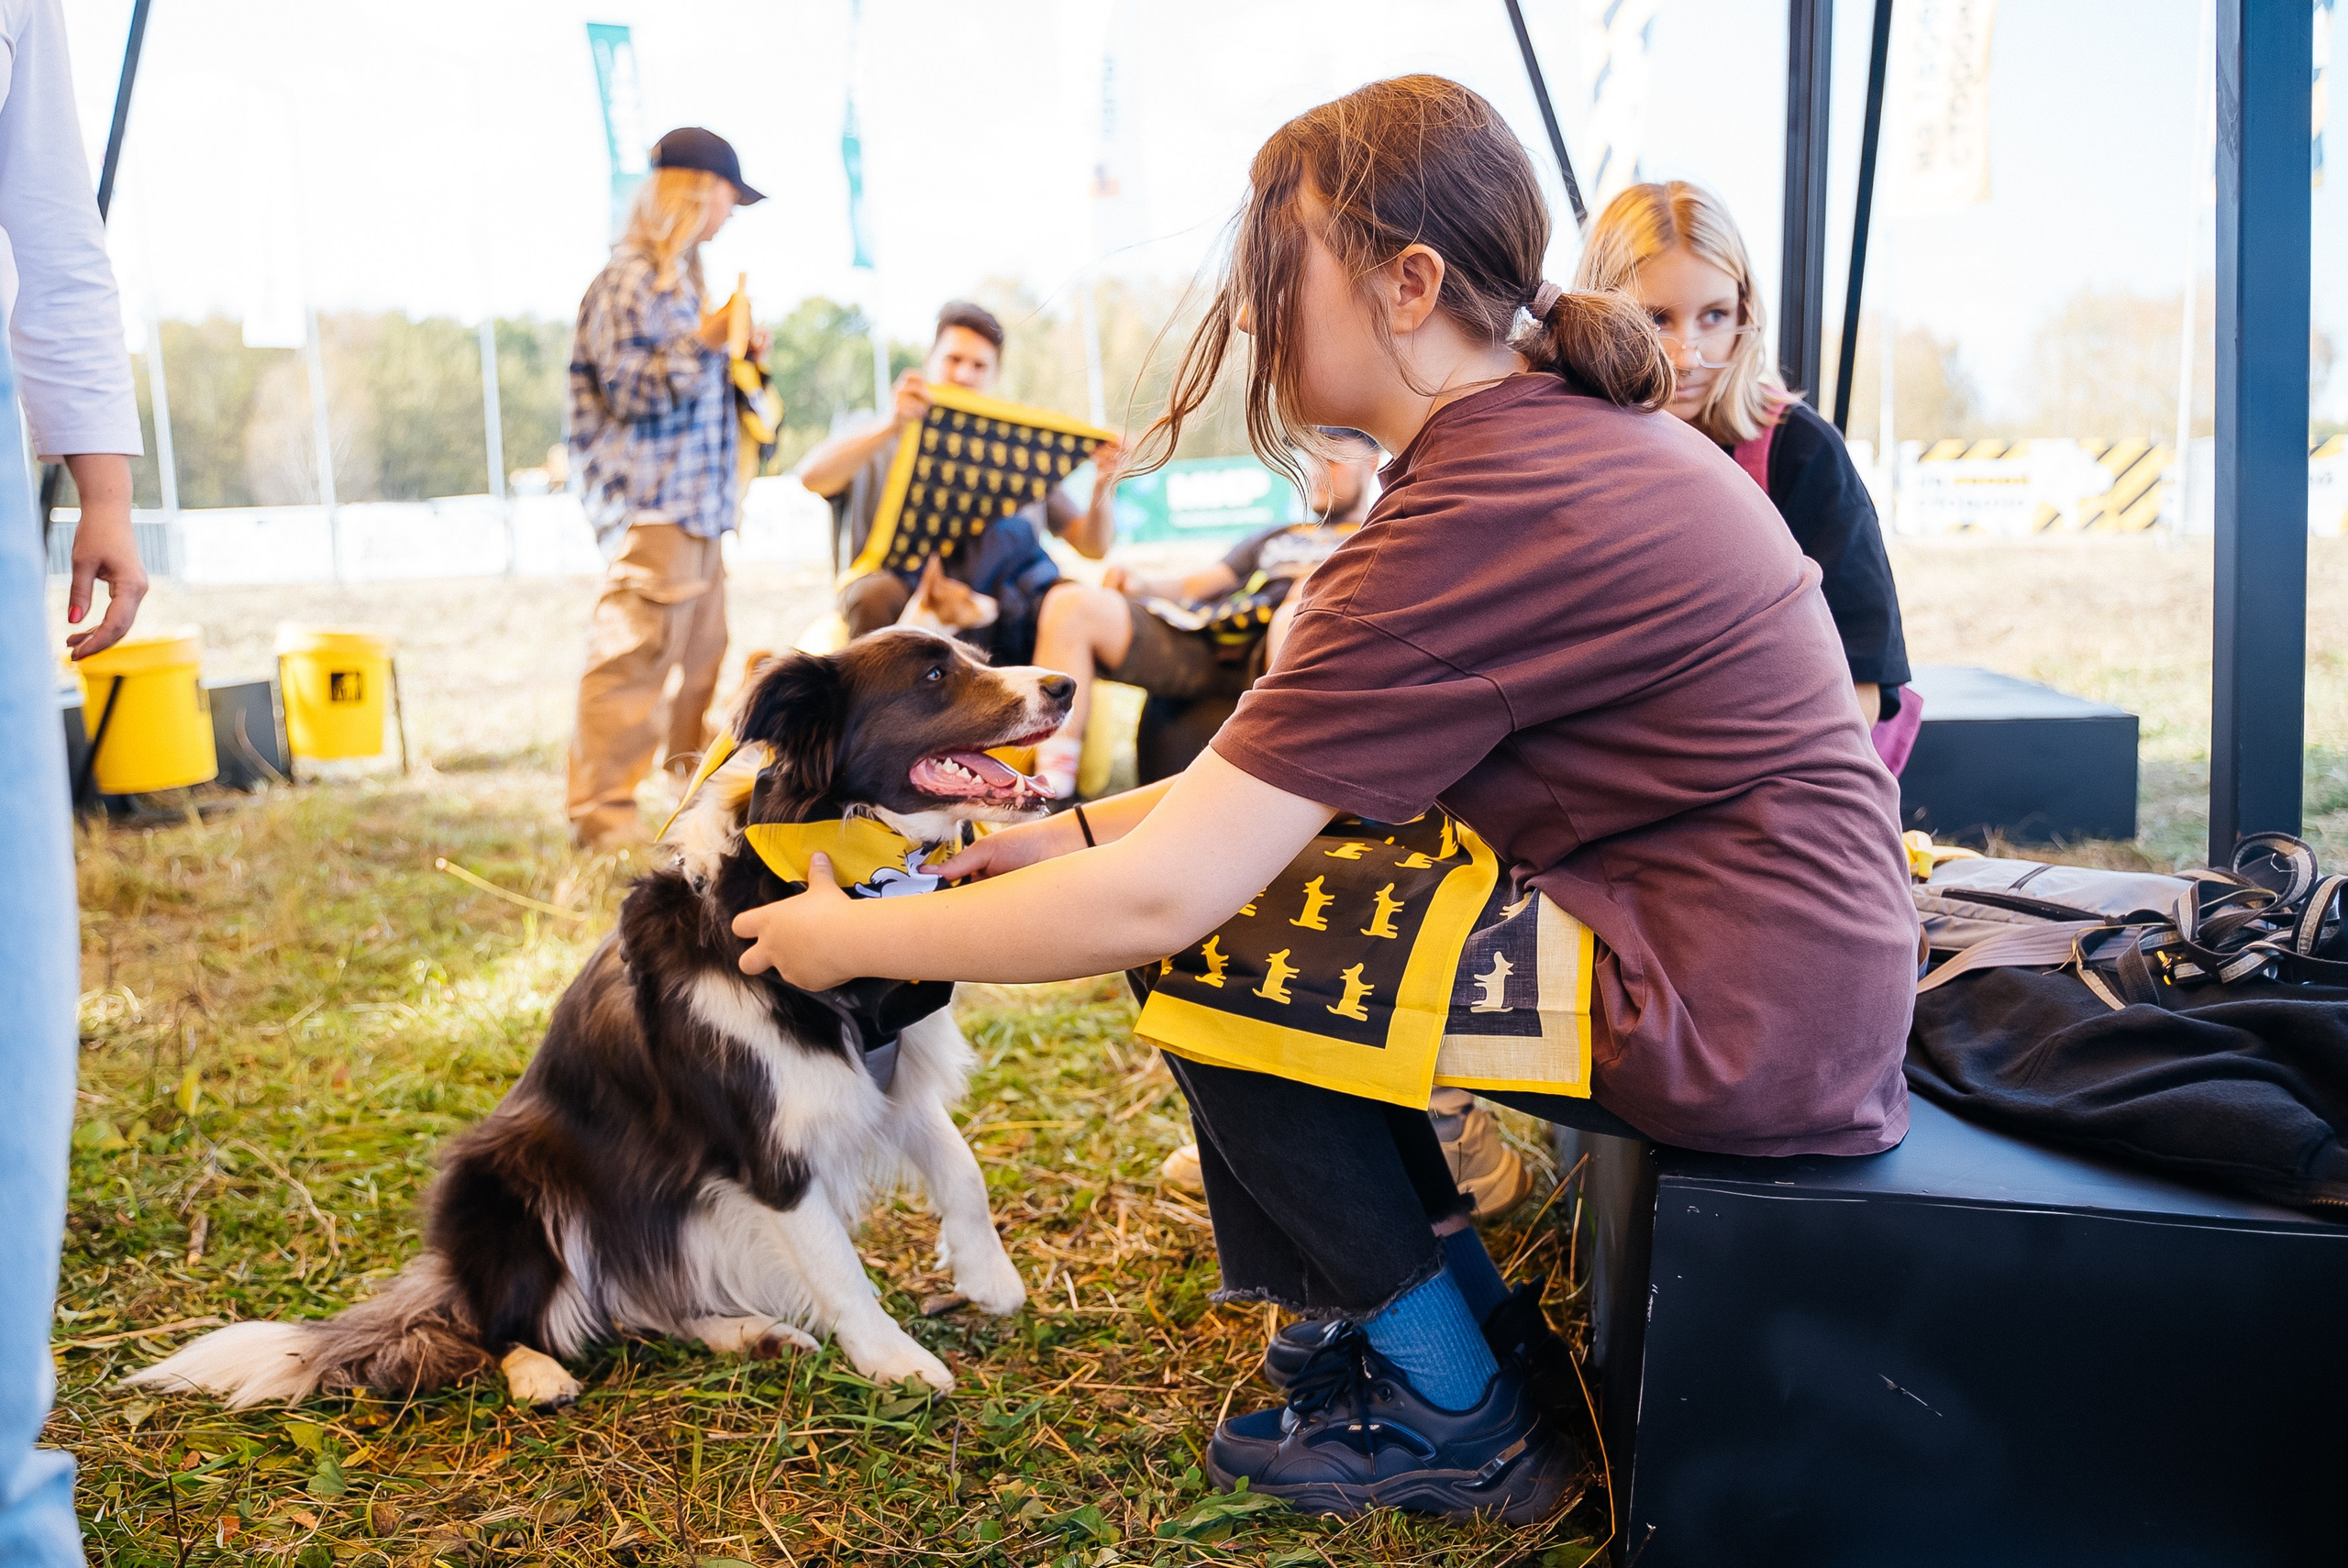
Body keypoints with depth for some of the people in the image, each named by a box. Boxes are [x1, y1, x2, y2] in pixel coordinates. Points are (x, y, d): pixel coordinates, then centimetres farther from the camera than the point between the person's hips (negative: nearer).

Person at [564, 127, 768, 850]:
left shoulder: (679, 277, 22)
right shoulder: (629, 278, -9)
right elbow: (629, 388, -15)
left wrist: (737, 356, 17)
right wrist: (704, 343, -21)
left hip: (696, 503, 10)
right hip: (651, 503, -10)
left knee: (701, 655, 14)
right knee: (634, 655, -12)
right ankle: (601, 811, -8)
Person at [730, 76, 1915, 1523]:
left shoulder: (1484, 511, -24)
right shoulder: (1573, 423, 8)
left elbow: (1158, 899, -23)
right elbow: (1287, 764, 14)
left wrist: (854, 940, -9)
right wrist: (1080, 831, 10)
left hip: (1738, 1018, -9)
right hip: (1803, 968, 10)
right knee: (1272, 870, 11)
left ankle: (1462, 1425, 10)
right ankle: (1466, 1308, 22)